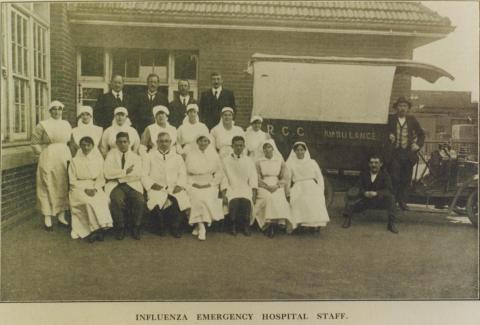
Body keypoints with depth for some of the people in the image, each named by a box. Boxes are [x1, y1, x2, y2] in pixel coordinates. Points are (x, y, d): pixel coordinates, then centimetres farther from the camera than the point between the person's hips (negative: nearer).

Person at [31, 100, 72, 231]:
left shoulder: (67, 124, 10)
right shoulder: (43, 125, -3)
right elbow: (35, 143, -2)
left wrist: (68, 156, 6)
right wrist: (44, 153, -5)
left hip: (64, 158, 5)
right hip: (48, 160, -4)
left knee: (63, 187, 8)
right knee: (48, 188, -1)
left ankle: (61, 216, 18)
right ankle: (47, 219, 5)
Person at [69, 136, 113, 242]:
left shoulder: (98, 159, 8)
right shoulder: (75, 161, 4)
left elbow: (101, 178, 6)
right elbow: (72, 181, 1)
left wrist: (95, 188, -12)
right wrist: (85, 189, -13)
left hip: (95, 187, 2)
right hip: (79, 188, -1)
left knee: (103, 200, -29)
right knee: (89, 201, -31)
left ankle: (96, 229, -23)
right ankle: (97, 229, -23)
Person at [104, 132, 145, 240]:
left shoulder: (135, 157, 14)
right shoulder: (111, 154, 11)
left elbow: (138, 174, -5)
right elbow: (107, 173, -6)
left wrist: (120, 176, -9)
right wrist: (125, 172, -9)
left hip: (132, 185, 1)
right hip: (115, 185, -1)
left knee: (140, 201, -29)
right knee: (117, 201, -33)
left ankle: (136, 228, -7)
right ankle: (120, 227, -9)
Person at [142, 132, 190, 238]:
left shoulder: (177, 157, 21)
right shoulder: (150, 156, 13)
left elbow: (182, 174, 14)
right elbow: (144, 175, 6)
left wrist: (179, 185, -5)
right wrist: (151, 184, -11)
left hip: (174, 188, 2)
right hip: (157, 188, -1)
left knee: (182, 201, -29)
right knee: (156, 203, -33)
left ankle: (175, 227, -5)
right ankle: (161, 228, -5)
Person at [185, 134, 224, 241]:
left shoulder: (213, 154, 8)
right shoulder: (190, 154, 8)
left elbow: (219, 173, 10)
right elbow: (185, 172, 7)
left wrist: (211, 183, 0)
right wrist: (192, 183, -5)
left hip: (209, 185, 1)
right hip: (194, 185, 0)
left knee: (209, 199, -27)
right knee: (197, 199, -28)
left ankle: (198, 226, -13)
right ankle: (202, 228, -22)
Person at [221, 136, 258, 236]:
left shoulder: (248, 161, 16)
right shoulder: (226, 160, 12)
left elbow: (253, 179, 9)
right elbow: (224, 178, 4)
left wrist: (254, 194, -5)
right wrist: (223, 195, -9)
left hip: (246, 188, 1)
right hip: (231, 188, -1)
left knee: (246, 201, -31)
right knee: (234, 202, -32)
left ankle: (246, 226, -12)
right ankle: (233, 226, -11)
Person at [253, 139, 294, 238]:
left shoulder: (280, 161, 13)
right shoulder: (259, 162, 11)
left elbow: (285, 178, 7)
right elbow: (257, 179, 2)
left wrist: (277, 186, -12)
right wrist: (267, 186, -14)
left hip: (277, 187, 1)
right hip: (263, 187, -1)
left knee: (278, 199, -31)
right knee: (268, 198, -32)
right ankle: (268, 224, -28)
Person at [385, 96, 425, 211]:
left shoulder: (412, 120, 10)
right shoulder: (390, 119, 4)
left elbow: (421, 134, 19)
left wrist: (418, 144, 4)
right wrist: (388, 135, -9)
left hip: (408, 153, 2)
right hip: (394, 153, -2)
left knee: (406, 180, 4)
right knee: (394, 178, -6)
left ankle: (403, 201, 14)